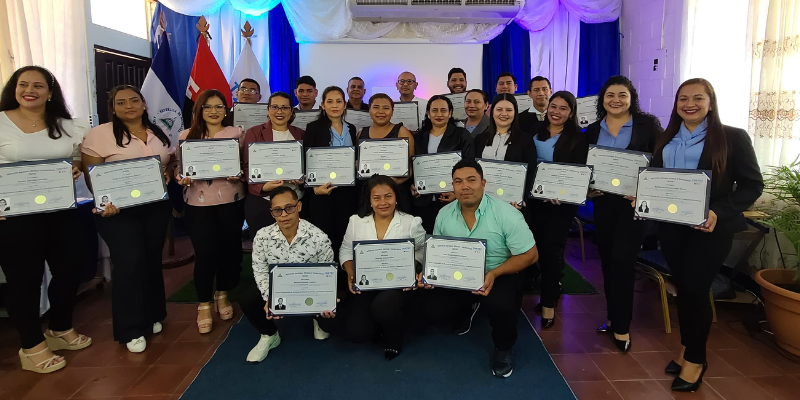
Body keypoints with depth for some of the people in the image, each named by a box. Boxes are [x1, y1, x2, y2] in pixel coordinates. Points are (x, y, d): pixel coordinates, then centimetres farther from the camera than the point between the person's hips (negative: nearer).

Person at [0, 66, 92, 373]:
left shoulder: (68, 126, 8)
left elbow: (81, 158, 18)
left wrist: (77, 167, -5)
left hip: (62, 211, 4)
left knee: (69, 269, 12)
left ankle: (60, 329, 35)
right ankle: (32, 346, 22)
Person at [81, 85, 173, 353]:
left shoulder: (159, 134, 9)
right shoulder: (100, 134, -6)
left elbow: (171, 164, 17)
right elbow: (91, 175, -9)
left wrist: (168, 175, -5)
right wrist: (105, 201, -23)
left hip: (157, 207, 5)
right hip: (117, 210, -4)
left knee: (152, 260, 12)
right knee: (129, 263, -8)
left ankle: (152, 316, 30)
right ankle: (132, 329, 7)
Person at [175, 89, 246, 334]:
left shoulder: (237, 134, 5)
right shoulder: (187, 135, 6)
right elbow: (178, 168, 7)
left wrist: (239, 175, -16)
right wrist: (182, 179, -14)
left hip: (231, 201, 1)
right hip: (199, 203, 0)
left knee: (229, 249, 8)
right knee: (205, 253, -1)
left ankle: (222, 296, 30)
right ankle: (204, 305, 17)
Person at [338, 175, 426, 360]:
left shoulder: (411, 222, -1)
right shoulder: (356, 221, 5)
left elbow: (422, 251, 2)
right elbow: (346, 250, 11)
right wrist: (350, 273, -6)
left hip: (398, 285, -2)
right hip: (365, 284, 2)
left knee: (382, 307, -34)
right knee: (357, 331, -17)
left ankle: (393, 338, 2)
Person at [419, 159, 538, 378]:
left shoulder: (507, 214, -19)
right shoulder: (444, 215, -5)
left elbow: (530, 255, -14)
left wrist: (494, 274, -27)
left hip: (500, 276, -4)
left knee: (500, 304, -35)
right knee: (431, 307, -16)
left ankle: (504, 347, 2)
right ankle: (466, 308, 22)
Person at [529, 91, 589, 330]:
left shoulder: (578, 138, -4)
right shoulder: (536, 132, 8)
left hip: (562, 201, -4)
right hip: (536, 198, 4)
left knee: (552, 247, -3)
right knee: (539, 245, 8)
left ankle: (549, 302, 8)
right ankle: (551, 289, 28)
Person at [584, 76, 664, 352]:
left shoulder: (648, 124, -1)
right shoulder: (592, 131, 9)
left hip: (634, 202, -4)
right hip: (603, 202, 4)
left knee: (622, 260, -8)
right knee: (607, 261, 9)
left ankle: (621, 326, 5)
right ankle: (614, 318, 25)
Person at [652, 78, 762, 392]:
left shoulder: (733, 137, -4)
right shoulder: (665, 140, 10)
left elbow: (753, 185, -7)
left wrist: (719, 213, -20)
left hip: (710, 228, -4)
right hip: (671, 225, 5)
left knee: (695, 289, -1)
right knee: (681, 287, 13)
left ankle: (695, 358, 19)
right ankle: (689, 348, 31)